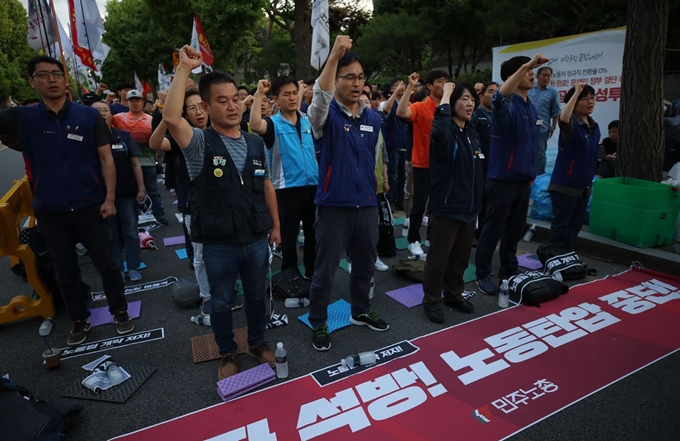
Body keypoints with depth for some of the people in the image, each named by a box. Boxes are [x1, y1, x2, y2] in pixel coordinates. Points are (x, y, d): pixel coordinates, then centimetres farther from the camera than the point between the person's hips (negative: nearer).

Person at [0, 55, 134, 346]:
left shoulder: (89, 116, -4)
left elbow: (106, 159, -3)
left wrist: (110, 198, -8)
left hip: (89, 206, -2)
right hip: (49, 212, 2)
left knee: (106, 264, 8)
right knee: (65, 272, 14)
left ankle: (120, 312, 26)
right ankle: (79, 320, 31)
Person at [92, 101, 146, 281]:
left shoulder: (124, 136, 0)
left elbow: (135, 164, 2)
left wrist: (141, 188, -3)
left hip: (127, 192, 1)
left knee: (131, 232, 8)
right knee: (110, 234, 10)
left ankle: (133, 268, 20)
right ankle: (117, 270, 21)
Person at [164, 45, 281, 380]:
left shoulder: (256, 144, 4)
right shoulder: (200, 143, -9)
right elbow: (171, 118, -30)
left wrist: (275, 224, 12)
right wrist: (184, 68, -22)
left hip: (256, 239, 4)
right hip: (219, 244, -3)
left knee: (256, 295, 20)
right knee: (221, 302, 14)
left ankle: (257, 342, 43)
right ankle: (228, 354, 36)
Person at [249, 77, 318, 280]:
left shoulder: (307, 121, 9)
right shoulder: (273, 123, -7)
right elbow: (255, 125, -31)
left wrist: (321, 175, 15)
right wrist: (259, 94, -25)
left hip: (313, 185, 5)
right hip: (288, 188, -4)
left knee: (313, 233, 15)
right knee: (289, 235, 8)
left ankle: (312, 271, 32)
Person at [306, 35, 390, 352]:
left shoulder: (374, 119, 7)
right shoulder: (326, 114, -7)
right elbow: (320, 95, -31)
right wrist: (335, 55, -41)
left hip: (367, 206, 5)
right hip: (334, 206, -5)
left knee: (365, 265, 20)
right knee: (324, 272, 7)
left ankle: (360, 312, 43)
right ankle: (318, 324, 27)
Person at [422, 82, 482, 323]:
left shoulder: (473, 134, 11)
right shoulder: (446, 131, -13)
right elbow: (439, 131, -41)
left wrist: (478, 202, 19)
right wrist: (445, 95, -28)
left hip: (469, 208, 8)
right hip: (446, 208, -8)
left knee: (461, 257, 19)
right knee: (438, 258, 4)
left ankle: (453, 294, 37)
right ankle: (431, 301, 20)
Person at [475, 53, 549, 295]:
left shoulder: (532, 109, 13)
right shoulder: (508, 106, -12)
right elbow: (500, 97, -38)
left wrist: (532, 174, 21)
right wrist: (526, 66, -42)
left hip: (523, 179, 8)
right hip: (502, 178, -8)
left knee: (515, 228, 17)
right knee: (493, 229, 1)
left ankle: (509, 269, 32)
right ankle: (483, 274, 13)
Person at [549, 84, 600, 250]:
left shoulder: (595, 127, 10)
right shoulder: (572, 123, -13)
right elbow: (563, 119, -38)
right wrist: (576, 92, -30)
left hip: (584, 185, 8)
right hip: (565, 184, -8)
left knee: (576, 224, 15)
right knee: (561, 224, 0)